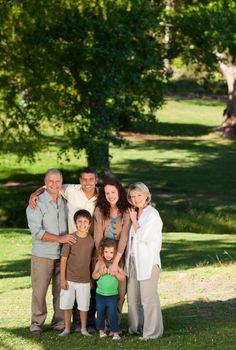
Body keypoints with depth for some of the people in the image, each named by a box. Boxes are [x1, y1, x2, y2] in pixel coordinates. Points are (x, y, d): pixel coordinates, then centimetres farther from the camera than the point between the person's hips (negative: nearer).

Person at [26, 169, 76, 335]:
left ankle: (60, 321, 13)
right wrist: (60, 238, -20)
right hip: (42, 255, -4)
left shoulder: (65, 202, 9)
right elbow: (37, 231, -15)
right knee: (40, 290, -1)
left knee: (61, 290, 5)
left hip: (63, 255, 4)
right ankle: (37, 323, 8)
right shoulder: (36, 203, -8)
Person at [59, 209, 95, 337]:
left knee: (84, 305, 7)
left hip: (85, 279, 2)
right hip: (69, 278, -2)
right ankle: (67, 328, 18)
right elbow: (63, 259, -8)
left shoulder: (91, 240, 0)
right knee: (67, 304, 6)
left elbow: (92, 259, 9)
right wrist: (62, 279, -9)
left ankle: (83, 329, 20)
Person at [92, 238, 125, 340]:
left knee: (112, 313, -5)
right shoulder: (99, 263, -1)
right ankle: (101, 330, 26)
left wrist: (115, 273, -23)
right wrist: (100, 273, -17)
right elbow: (94, 276, 2)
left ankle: (115, 331, 2)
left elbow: (123, 277, -7)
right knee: (100, 312, 12)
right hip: (100, 293, 2)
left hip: (112, 294, -2)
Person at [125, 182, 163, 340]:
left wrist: (134, 221, -7)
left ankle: (152, 332, -1)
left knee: (148, 297, -6)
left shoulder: (152, 214, -9)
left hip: (148, 261, -8)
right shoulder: (135, 213, 16)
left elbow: (143, 236, -17)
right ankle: (135, 328, 24)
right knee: (133, 297, 13)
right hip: (133, 260, 8)